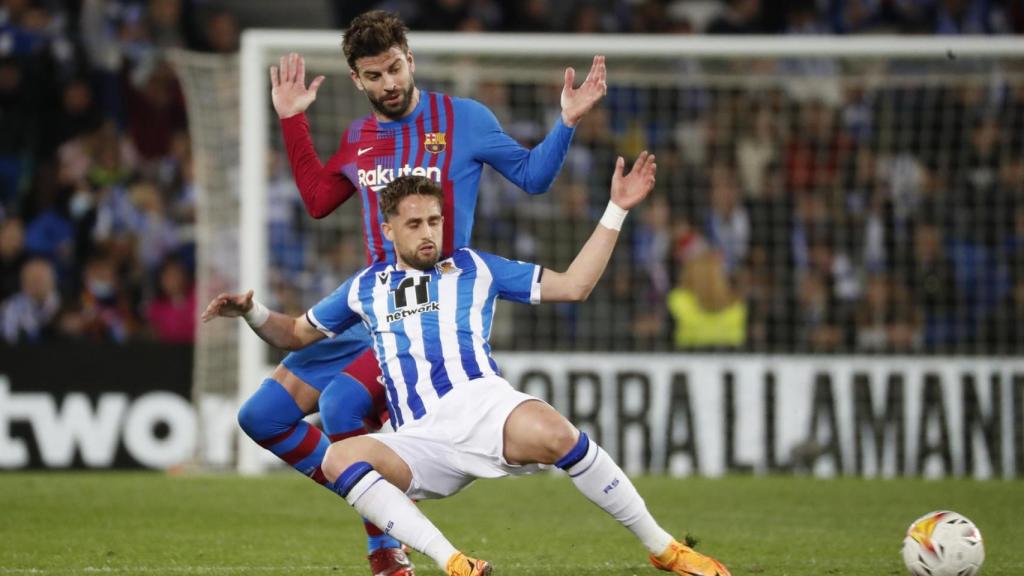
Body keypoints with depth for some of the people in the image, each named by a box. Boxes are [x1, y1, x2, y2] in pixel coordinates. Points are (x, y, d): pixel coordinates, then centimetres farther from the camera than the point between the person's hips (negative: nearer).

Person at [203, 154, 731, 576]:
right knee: (340, 459, -29)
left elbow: (573, 285, 17)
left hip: (481, 402, -2)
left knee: (551, 434, -37)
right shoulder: (366, 289, 23)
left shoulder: (474, 268, 18)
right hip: (422, 441, 2)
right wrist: (250, 312, 14)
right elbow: (296, 334, 34)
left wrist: (616, 210, 12)